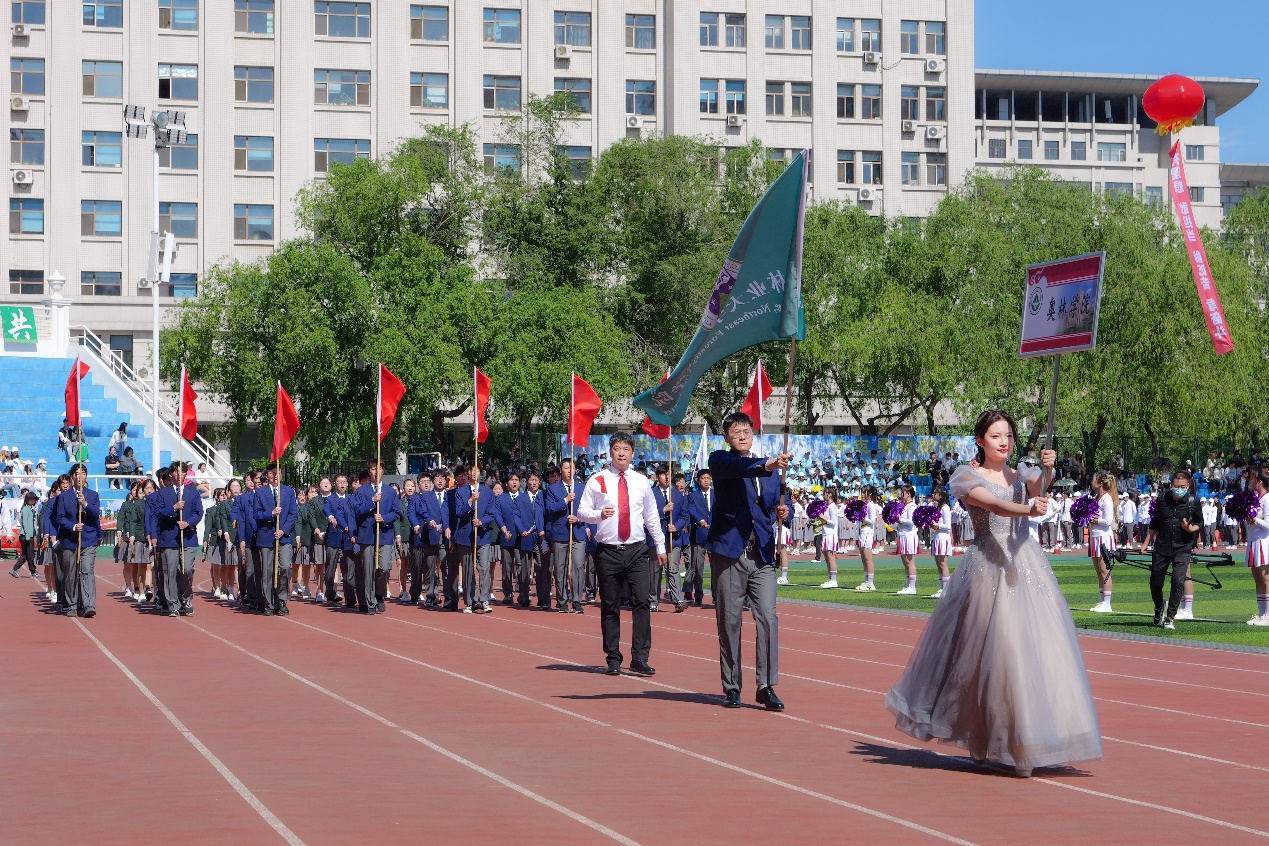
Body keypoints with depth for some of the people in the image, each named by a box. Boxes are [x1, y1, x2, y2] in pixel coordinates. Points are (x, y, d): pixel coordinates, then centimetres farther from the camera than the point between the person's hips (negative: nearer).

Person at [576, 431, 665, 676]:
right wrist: (599, 514, -20)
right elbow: (582, 511, 0)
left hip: (637, 551, 1)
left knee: (642, 602, -9)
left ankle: (640, 658, -5)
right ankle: (613, 659, 12)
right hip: (608, 552, -1)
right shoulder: (597, 481, 2)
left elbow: (652, 518, 17)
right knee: (610, 607, 3)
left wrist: (660, 547, 17)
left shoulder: (641, 482, 10)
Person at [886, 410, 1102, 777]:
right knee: (986, 649, -8)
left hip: (1028, 567, 4)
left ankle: (1023, 745, 0)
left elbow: (1040, 493, -7)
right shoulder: (967, 477, 3)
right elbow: (992, 504, -18)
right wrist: (1026, 509, -37)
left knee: (1036, 647, -5)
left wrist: (1047, 469, -29)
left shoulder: (1022, 474, 16)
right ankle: (978, 742, 9)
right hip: (988, 567, -4)